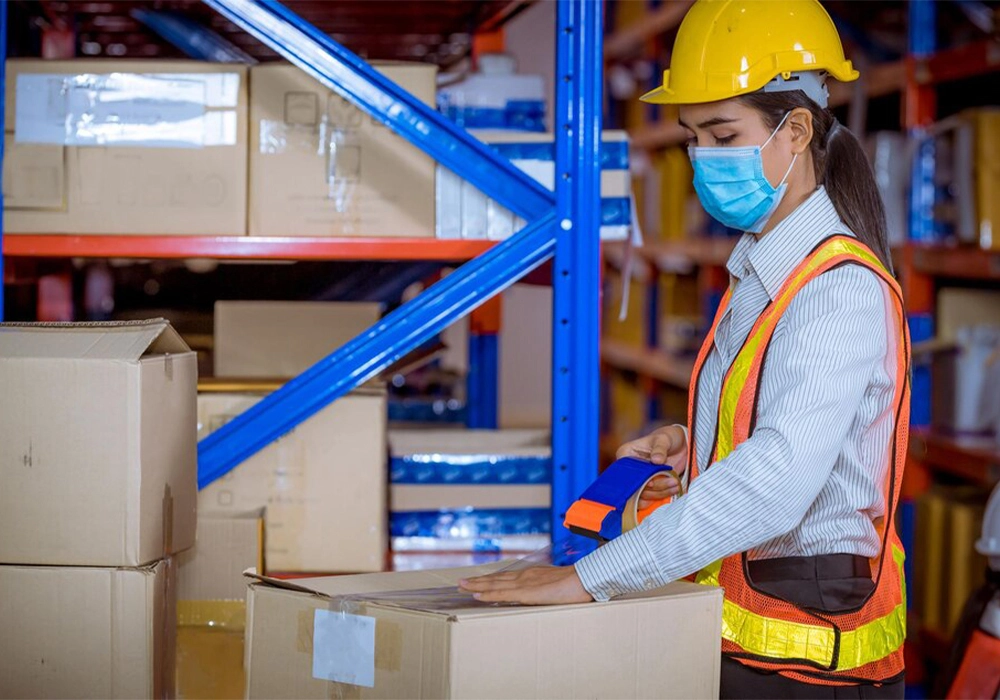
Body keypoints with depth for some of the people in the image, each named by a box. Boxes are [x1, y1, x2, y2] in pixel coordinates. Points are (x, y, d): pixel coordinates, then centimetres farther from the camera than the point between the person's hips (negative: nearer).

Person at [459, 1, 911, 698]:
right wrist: (690, 447, 5)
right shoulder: (761, 271, 11)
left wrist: (591, 576, -34)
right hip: (740, 641, 8)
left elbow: (774, 482, -31)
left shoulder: (843, 292, -19)